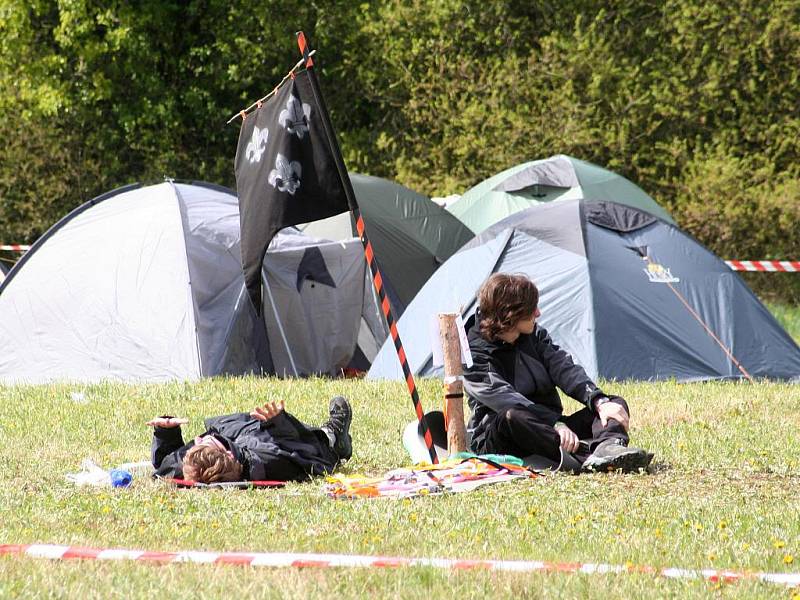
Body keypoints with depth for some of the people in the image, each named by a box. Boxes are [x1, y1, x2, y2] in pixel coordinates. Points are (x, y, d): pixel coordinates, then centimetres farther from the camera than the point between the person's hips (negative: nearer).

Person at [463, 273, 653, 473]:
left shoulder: (535, 335, 9)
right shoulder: (475, 353, -13)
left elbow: (565, 370, -2)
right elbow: (503, 398, -26)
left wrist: (600, 402, -20)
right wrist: (556, 424, -37)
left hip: (546, 429, 7)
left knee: (616, 404, -8)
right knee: (511, 418, -41)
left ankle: (610, 447, -46)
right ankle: (587, 455, -58)